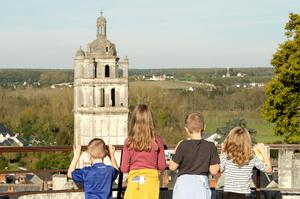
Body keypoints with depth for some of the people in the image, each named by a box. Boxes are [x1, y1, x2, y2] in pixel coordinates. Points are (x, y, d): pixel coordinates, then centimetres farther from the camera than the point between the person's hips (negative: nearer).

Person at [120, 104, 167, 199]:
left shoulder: (129, 142, -4)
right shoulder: (157, 140, -3)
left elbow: (124, 169, -1)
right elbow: (162, 166, 1)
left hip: (134, 181, -1)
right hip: (151, 179, 1)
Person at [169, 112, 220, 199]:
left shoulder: (184, 145, -9)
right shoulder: (210, 146, -4)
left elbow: (172, 166, -3)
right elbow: (214, 171, -2)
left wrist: (176, 150, 8)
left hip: (184, 183, -2)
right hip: (202, 184, 2)